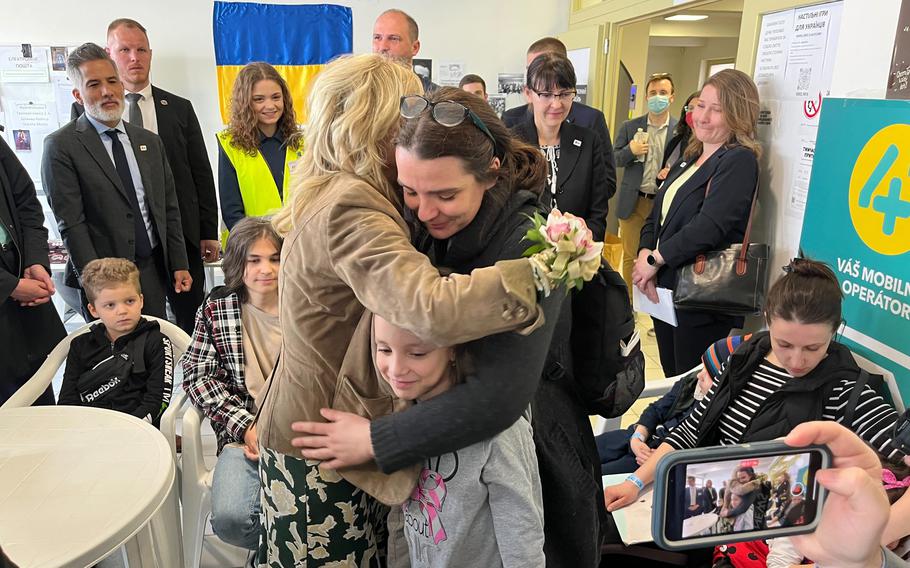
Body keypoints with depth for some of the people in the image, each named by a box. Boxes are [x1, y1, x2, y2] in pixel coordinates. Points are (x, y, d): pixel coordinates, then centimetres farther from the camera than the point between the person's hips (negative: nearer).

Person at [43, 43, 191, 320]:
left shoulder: (150, 141, 11)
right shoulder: (61, 146, -5)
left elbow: (169, 209, 12)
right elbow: (71, 224, -10)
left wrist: (179, 265, 7)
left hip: (154, 269, 4)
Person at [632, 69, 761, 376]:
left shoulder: (740, 160, -11)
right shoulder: (690, 157, 14)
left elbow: (710, 225, -24)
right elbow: (657, 215, 11)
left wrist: (655, 259, -17)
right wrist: (645, 253, -8)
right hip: (664, 290, 8)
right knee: (672, 383, 19)